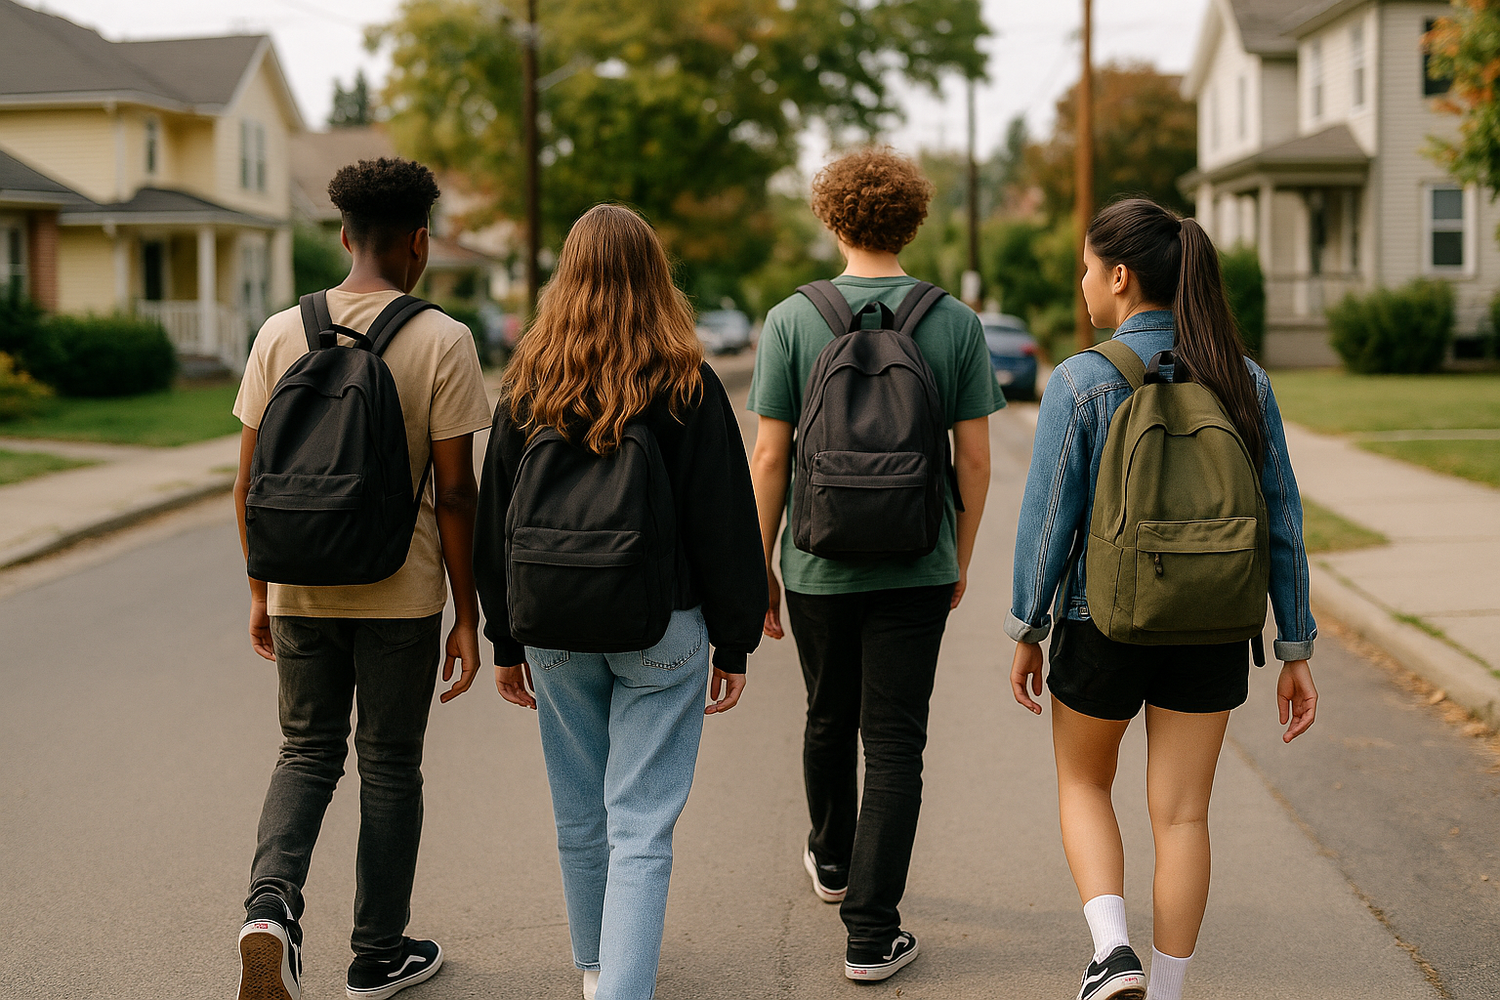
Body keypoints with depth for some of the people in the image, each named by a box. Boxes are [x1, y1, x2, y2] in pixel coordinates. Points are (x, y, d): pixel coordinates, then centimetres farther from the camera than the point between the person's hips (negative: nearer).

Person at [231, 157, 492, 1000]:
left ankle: (272, 905, -7)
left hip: (300, 588, 2)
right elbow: (456, 495, -10)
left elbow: (250, 484, 3)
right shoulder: (442, 341, -9)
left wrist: (262, 593, 14)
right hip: (401, 594, -2)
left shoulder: (280, 333, 0)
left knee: (307, 754, 17)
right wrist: (467, 616, -2)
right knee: (390, 768, 12)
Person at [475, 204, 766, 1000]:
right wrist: (734, 644, 4)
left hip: (553, 628, 3)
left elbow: (494, 518, 6)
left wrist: (506, 640, 15)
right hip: (660, 628, -3)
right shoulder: (687, 387, -7)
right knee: (642, 827, 0)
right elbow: (726, 523, -5)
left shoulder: (527, 385, 1)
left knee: (580, 818, 18)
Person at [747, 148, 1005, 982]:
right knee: (895, 742, 3)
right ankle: (872, 929, 0)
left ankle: (833, 860, 44)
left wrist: (761, 567, 4)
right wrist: (962, 557, 12)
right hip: (917, 567, -1)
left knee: (830, 721, 20)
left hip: (819, 564, 1)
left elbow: (770, 457, -6)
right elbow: (975, 457, -1)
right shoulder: (957, 324, -4)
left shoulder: (792, 321, -6)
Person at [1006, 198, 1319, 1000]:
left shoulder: (1080, 382, -14)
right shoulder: (1243, 381, -2)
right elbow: (1280, 521, -1)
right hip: (1212, 631, 3)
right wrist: (1295, 650, 6)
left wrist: (1026, 632, 2)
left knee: (1083, 784, 19)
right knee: (1181, 814, 11)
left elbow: (1049, 520, -10)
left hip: (1104, 625, -3)